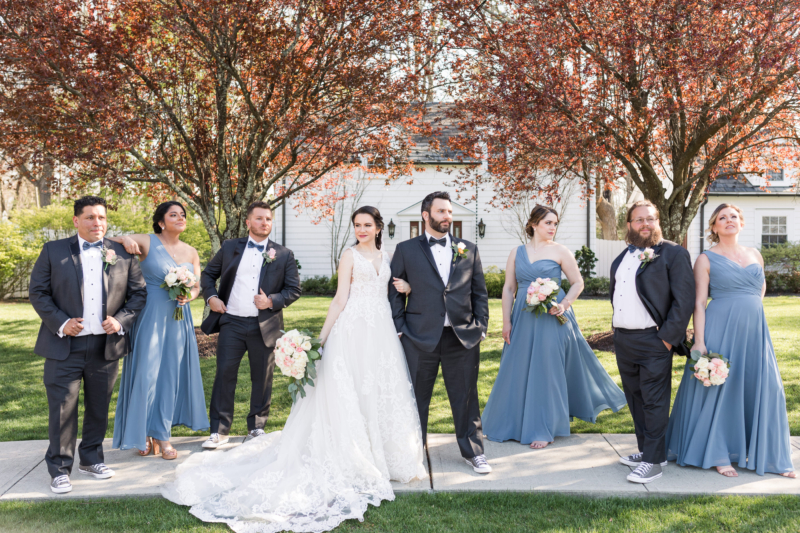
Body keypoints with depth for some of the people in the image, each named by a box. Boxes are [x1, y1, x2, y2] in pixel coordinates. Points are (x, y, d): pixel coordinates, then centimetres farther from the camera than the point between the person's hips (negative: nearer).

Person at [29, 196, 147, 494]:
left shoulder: (122, 254, 5)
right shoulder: (53, 251, 2)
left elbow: (138, 293, 7)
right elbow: (38, 292, 1)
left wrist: (121, 320, -8)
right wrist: (60, 323, -12)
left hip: (106, 346, 2)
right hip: (65, 346, -2)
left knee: (99, 408, 13)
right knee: (62, 409, 1)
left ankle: (91, 460, 31)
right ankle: (60, 469, 16)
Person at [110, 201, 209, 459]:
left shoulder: (191, 252, 9)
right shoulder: (147, 242, -4)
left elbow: (197, 287, 14)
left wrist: (189, 296, -8)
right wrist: (124, 239, -24)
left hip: (178, 320, 4)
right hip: (150, 317, -4)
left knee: (171, 374, 7)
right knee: (146, 372, -1)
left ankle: (161, 435, 18)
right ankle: (144, 432, 16)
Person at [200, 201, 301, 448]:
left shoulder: (284, 255, 5)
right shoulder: (230, 247, 9)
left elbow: (294, 289, 4)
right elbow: (208, 274, 17)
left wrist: (272, 301, -11)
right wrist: (211, 296, 0)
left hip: (264, 325, 0)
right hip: (231, 323, 0)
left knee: (262, 378, 8)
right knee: (225, 374, 0)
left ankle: (256, 427, 25)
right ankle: (219, 430, 10)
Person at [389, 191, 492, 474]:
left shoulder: (469, 250, 10)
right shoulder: (406, 250, 4)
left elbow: (480, 292, 11)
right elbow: (395, 292, 4)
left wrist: (481, 327, 3)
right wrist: (400, 329, -3)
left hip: (463, 337, 2)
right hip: (420, 337, -1)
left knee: (466, 398, 9)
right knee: (417, 397, 9)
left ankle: (473, 452, 26)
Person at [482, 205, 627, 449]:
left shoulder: (560, 251, 0)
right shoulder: (517, 253, 8)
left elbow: (578, 283, 1)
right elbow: (509, 288, 8)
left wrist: (564, 304, -16)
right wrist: (506, 322, 2)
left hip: (552, 318, -3)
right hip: (523, 319, 3)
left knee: (546, 370, -1)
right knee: (517, 371, 8)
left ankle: (544, 430, 9)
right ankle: (509, 422, 24)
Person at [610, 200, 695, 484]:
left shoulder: (674, 254, -6)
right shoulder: (620, 259, 15)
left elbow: (685, 299, -11)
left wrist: (668, 338, -15)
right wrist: (617, 328, 12)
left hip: (653, 341, -7)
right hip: (622, 340, 7)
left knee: (654, 402, -2)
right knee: (635, 399, 15)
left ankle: (653, 460, 6)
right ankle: (645, 449, 28)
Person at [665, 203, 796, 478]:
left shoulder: (755, 254, 12)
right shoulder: (706, 259, -3)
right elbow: (699, 302, -8)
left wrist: (752, 307, 16)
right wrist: (699, 342, -15)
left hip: (755, 330, 5)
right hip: (721, 330, -5)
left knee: (764, 389, 6)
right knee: (719, 388, 1)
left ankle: (767, 454, 20)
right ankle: (718, 454, 15)